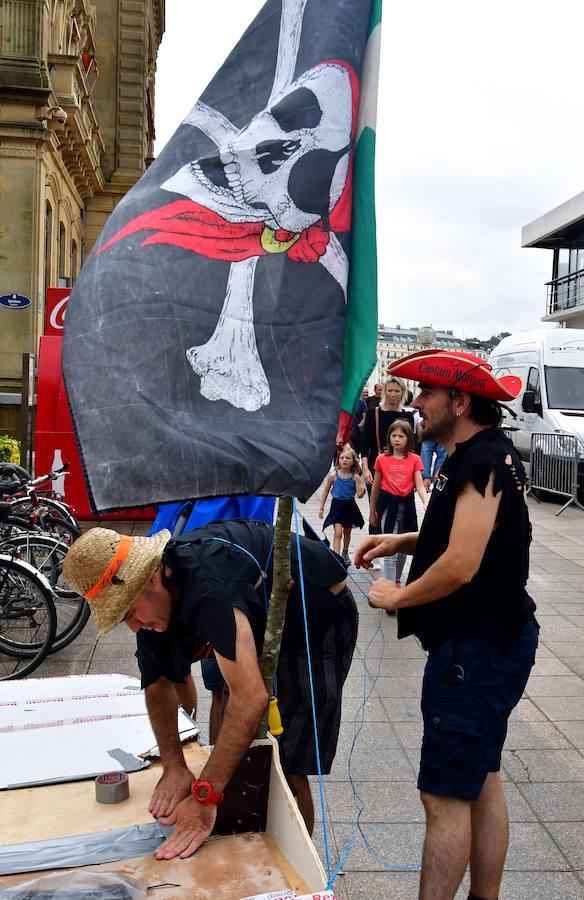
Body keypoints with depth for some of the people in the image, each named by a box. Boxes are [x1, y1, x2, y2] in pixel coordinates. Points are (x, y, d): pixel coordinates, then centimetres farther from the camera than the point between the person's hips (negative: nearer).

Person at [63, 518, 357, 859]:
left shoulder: (209, 586, -41)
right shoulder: (151, 599, -12)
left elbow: (251, 697, -46)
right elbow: (159, 684, 0)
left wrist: (204, 797, -43)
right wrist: (174, 766, -12)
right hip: (268, 625, 8)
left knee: (287, 769, -7)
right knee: (243, 756, 13)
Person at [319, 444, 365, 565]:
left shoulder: (356, 477, -8)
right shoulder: (333, 475, -9)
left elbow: (359, 495, -8)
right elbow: (325, 492, 2)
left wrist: (362, 491, -32)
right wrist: (321, 508, 3)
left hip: (350, 506, 2)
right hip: (337, 506, -2)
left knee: (347, 532, 20)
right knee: (338, 533, -13)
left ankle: (345, 553, 41)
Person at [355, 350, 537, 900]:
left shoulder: (483, 462, -21)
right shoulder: (482, 454, 11)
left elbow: (460, 566, -27)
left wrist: (395, 597, -12)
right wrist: (402, 541, 11)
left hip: (475, 648, -11)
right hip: (487, 642, 11)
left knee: (446, 794, -3)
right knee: (482, 784, 19)